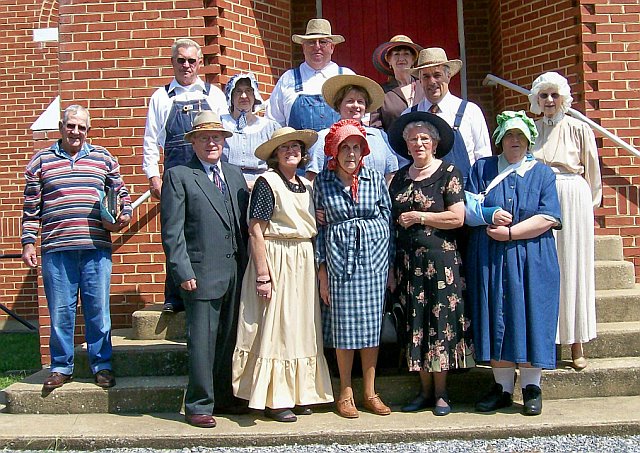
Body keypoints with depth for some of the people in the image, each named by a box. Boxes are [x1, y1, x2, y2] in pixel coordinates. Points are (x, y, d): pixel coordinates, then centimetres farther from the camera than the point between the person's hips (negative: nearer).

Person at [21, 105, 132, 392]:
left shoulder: (103, 158, 13)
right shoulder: (41, 161, 10)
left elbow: (121, 193, 20)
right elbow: (31, 207, 9)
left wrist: (124, 215, 1)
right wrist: (28, 242, 3)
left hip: (96, 248, 1)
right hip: (56, 249, 0)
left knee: (98, 309, 4)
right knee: (60, 311, 5)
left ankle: (101, 364, 16)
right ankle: (61, 367, 19)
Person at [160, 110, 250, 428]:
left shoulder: (235, 174, 16)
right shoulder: (178, 176, 0)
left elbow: (245, 222, 15)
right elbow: (172, 231, -6)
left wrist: (247, 265, 8)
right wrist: (183, 272, -12)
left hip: (236, 272, 5)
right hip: (203, 273, -5)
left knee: (229, 340, 12)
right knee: (202, 342, 0)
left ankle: (225, 398, 25)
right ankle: (199, 406, 11)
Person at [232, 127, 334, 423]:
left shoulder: (307, 186, 13)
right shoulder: (267, 182, -8)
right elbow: (256, 232, -13)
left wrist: (317, 266, 8)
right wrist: (263, 275, -18)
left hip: (304, 262, 7)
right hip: (276, 259, -7)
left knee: (301, 327, 11)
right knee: (274, 325, -2)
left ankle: (297, 393, 21)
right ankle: (273, 399, 7)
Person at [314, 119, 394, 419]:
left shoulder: (376, 179, 5)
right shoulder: (322, 182, 2)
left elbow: (388, 221, 7)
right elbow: (319, 226, 3)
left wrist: (390, 264, 5)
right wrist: (321, 269, 0)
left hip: (374, 256, 1)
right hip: (339, 258, -1)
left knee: (372, 325, 6)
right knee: (344, 327, 2)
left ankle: (370, 392, 17)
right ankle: (346, 392, 17)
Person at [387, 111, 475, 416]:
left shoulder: (448, 173, -3)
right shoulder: (400, 178, 13)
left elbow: (457, 217, -11)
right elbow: (391, 216, 19)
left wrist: (420, 217, -11)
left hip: (440, 259, -5)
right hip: (408, 260, 5)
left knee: (440, 321, -1)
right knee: (415, 322, 6)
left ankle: (441, 392, 9)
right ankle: (425, 389, 16)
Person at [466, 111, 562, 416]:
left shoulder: (542, 173, 8)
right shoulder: (481, 168, 12)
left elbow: (549, 218, -4)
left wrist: (509, 233, -14)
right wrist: (490, 215, -14)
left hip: (531, 261, -1)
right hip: (489, 260, 1)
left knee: (529, 319, -1)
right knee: (495, 320, 2)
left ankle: (531, 388, 11)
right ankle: (502, 388, 11)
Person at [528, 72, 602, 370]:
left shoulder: (579, 129, 3)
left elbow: (592, 170, 7)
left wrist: (589, 203, 7)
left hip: (572, 200, -2)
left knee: (572, 268, 2)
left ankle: (576, 342, 9)